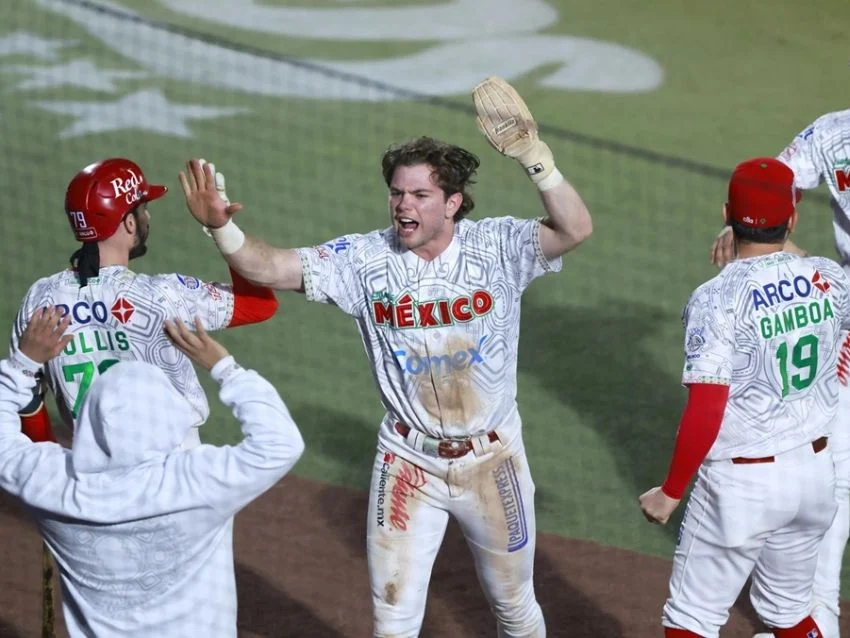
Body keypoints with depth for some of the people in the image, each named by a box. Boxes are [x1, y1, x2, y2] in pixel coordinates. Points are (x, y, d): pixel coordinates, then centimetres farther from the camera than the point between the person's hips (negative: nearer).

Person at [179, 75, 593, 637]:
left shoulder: (496, 248, -15)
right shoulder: (364, 259, -11)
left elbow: (575, 231, -31)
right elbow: (271, 267, -21)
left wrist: (534, 158, -45)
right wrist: (220, 227, -41)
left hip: (492, 458, -1)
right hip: (409, 462, 1)